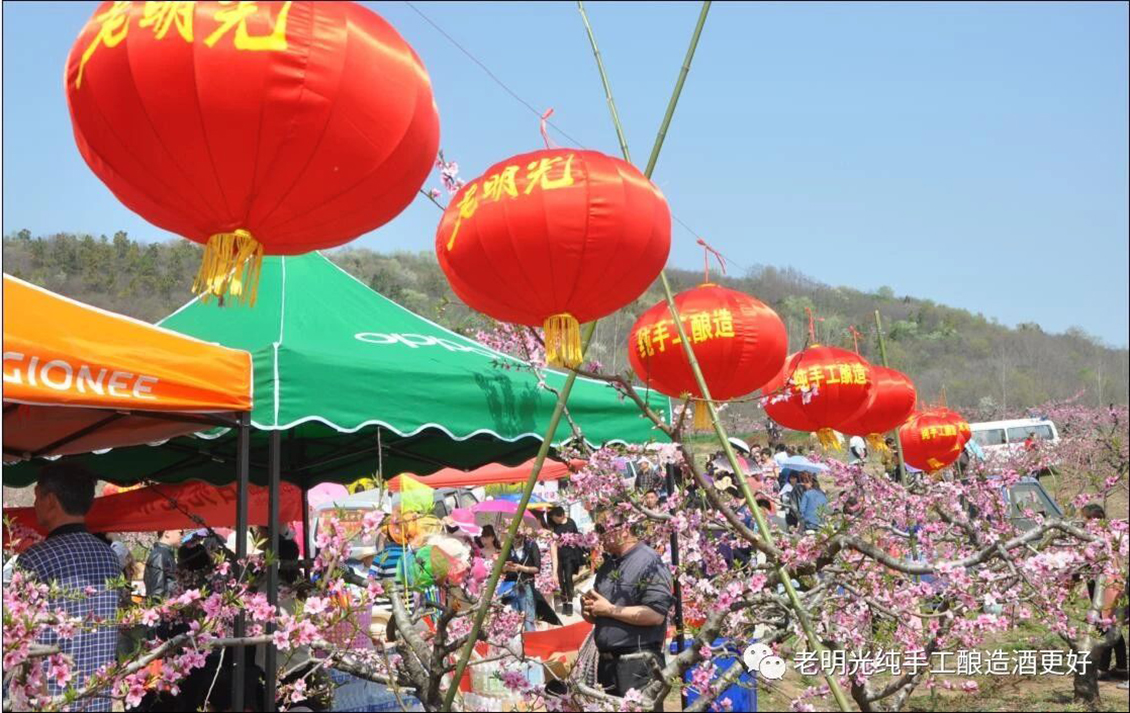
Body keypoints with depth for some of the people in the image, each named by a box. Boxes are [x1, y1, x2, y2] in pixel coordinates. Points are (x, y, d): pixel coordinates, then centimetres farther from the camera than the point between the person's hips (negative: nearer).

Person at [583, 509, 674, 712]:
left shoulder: (649, 562, -11)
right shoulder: (607, 564, 15)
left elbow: (656, 614, -21)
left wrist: (609, 609, -16)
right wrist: (589, 610, -1)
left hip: (638, 664, -8)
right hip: (607, 663, 8)